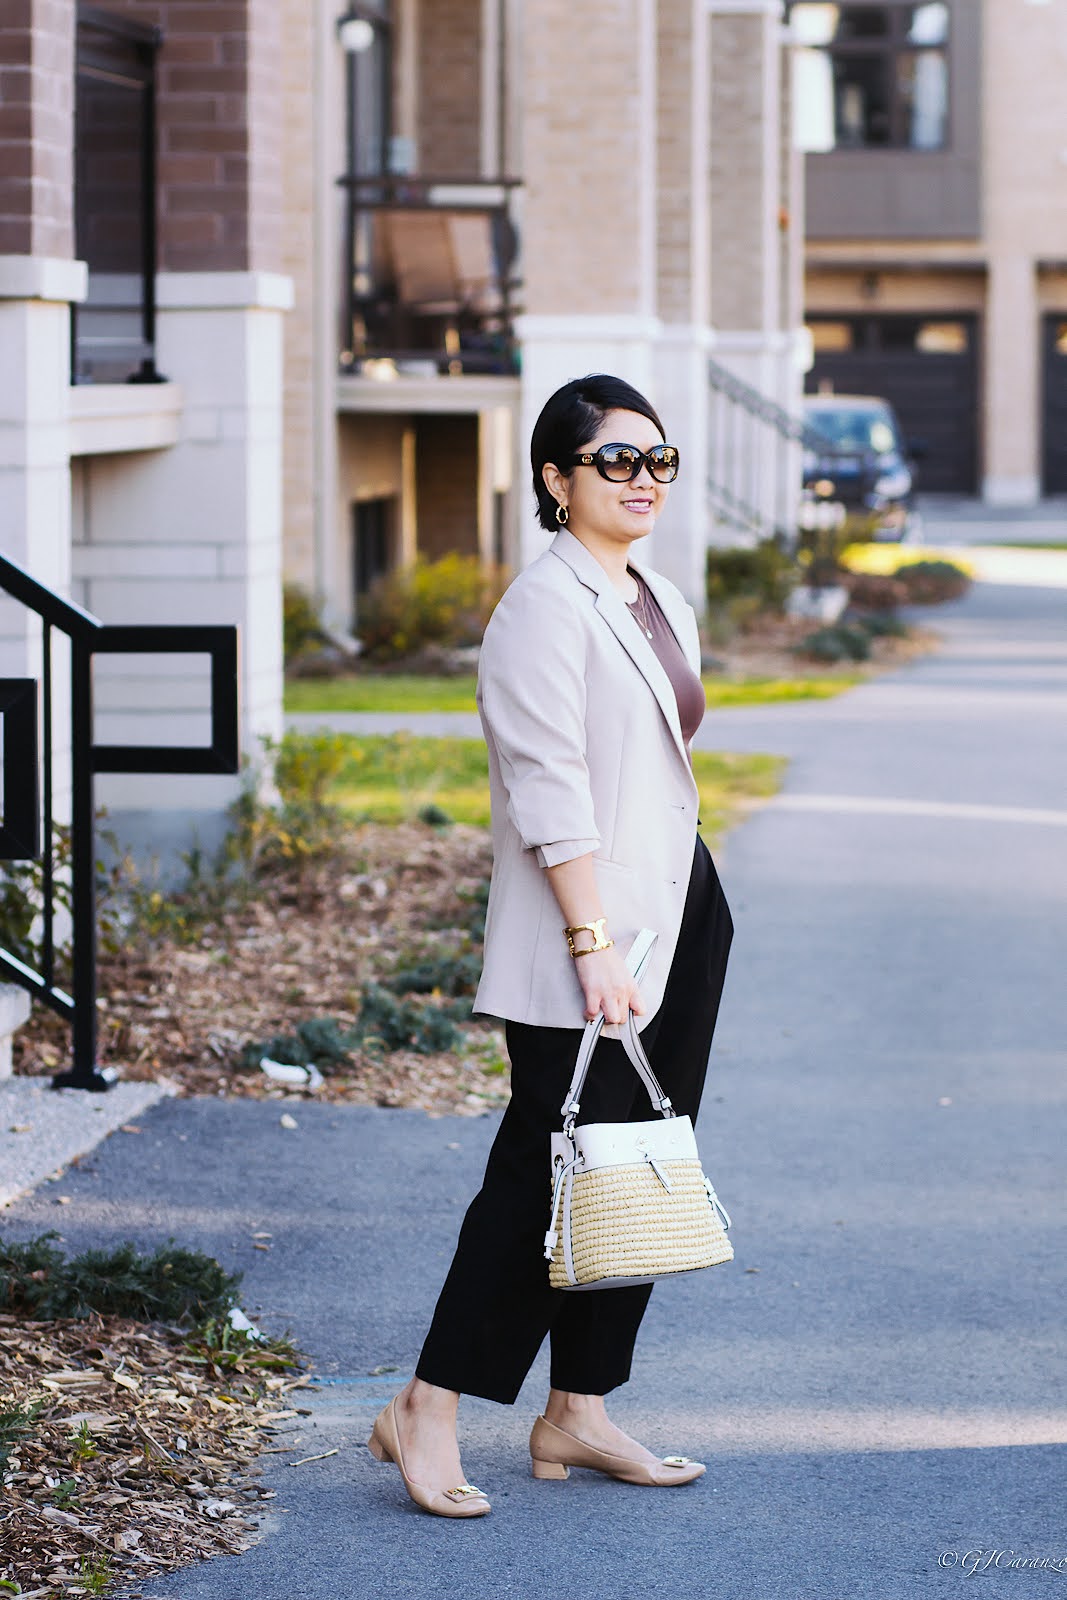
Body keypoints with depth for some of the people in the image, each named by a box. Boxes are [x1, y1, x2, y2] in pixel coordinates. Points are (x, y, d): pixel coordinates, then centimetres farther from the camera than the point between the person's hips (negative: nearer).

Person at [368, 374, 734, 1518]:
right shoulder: (545, 607, -13)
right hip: (580, 939, -9)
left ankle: (578, 1413, 16)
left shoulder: (660, 600, 15)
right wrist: (591, 944, -22)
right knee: (548, 1169, -8)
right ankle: (427, 1413, -2)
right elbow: (550, 791, -18)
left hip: (678, 914, 9)